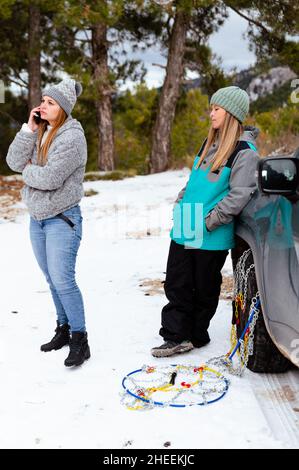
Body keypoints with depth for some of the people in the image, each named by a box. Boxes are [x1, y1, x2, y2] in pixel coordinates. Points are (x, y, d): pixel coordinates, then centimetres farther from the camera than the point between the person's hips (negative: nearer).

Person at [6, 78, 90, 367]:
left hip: (62, 219, -7)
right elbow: (14, 162, -3)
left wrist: (27, 171, -5)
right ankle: (63, 329, 29)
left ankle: (80, 340, 1)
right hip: (37, 217, 7)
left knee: (62, 279, -10)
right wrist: (28, 129, -9)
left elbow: (50, 178, -24)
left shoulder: (72, 137, -15)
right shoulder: (39, 132, 8)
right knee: (52, 279, 15)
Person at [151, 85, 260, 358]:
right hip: (185, 230, 7)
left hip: (212, 237, -7)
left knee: (204, 288, 8)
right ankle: (177, 336, 16)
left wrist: (211, 221, -19)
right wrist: (181, 204, 13)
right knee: (176, 284, 7)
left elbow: (240, 194, -18)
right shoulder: (209, 144, 14)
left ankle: (196, 335, 25)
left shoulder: (244, 151, -11)